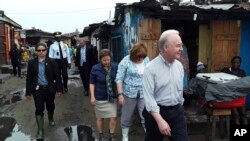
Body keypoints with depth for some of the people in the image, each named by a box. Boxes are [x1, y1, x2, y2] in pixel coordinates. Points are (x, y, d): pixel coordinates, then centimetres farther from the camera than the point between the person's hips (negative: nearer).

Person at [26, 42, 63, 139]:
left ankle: (51, 119, 48)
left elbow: (57, 76, -3)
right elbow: (29, 78, 0)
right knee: (39, 109, -2)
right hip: (37, 89, 0)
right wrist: (28, 92, -2)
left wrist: (59, 89, -5)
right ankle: (40, 130, 7)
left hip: (49, 89, 1)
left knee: (50, 106, 18)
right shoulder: (31, 63, -2)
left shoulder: (52, 62, -5)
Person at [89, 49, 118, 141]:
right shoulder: (95, 68, -11)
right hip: (100, 98, -1)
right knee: (100, 118, 12)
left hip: (112, 97, 2)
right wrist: (92, 96, -9)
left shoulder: (115, 67, -6)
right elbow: (92, 83, -4)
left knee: (114, 117, 1)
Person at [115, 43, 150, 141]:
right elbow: (119, 79, -11)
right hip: (129, 93, -2)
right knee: (126, 117, 12)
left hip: (144, 94, 3)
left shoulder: (146, 60, 2)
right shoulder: (125, 61, -11)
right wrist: (120, 94, -17)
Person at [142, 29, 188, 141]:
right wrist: (160, 120, -25)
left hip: (177, 111, 4)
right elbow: (148, 97, -20)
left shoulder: (179, 66, 3)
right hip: (157, 112, -4)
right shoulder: (151, 68, -15)